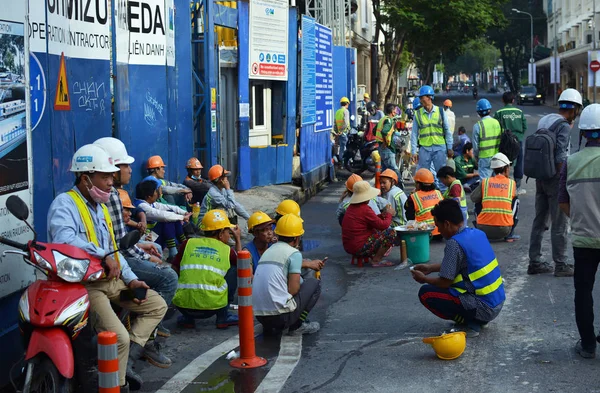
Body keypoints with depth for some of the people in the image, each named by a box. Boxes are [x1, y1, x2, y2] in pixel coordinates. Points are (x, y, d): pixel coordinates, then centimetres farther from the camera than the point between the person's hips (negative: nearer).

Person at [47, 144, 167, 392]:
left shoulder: (100, 207, 17)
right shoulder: (64, 204, -13)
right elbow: (65, 239, -33)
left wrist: (131, 279, 11)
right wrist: (103, 255, -30)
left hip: (112, 279, 10)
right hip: (85, 284, -10)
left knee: (157, 305, 11)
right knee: (119, 337, -25)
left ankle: (126, 361, 2)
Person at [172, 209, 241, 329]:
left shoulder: (188, 243, 12)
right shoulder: (227, 250, 9)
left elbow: (174, 270, 17)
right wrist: (238, 240, 41)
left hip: (183, 305, 2)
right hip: (212, 307, -2)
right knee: (235, 269, 19)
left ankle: (187, 318, 19)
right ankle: (223, 316, 17)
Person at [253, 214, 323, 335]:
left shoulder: (269, 250, 19)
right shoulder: (294, 253, -4)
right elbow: (293, 289, -9)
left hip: (259, 315, 7)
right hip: (280, 315, -7)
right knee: (314, 283, 13)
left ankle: (270, 327, 15)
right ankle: (297, 325, 6)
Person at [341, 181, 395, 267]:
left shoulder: (351, 207, 9)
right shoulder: (365, 210, -20)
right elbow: (383, 225, -14)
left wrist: (382, 215, 12)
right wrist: (389, 214, 3)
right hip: (360, 248, -10)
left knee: (377, 231, 30)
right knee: (391, 233, -6)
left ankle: (373, 256, 13)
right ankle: (376, 260, -3)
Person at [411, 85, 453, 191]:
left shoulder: (440, 112, 2)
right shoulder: (418, 114, 3)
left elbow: (447, 130, 7)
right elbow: (414, 133, 5)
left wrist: (449, 148, 5)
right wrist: (414, 151, 1)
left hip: (439, 148, 0)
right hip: (424, 148, 0)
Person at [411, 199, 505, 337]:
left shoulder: (454, 243, -18)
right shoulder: (477, 233, 7)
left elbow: (445, 282, -12)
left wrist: (424, 279, 7)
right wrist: (430, 267, 24)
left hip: (484, 307, -9)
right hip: (498, 301, 9)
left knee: (426, 293, -2)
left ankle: (470, 322, -1)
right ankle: (478, 319, 13)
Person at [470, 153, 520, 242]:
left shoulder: (485, 182, 5)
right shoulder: (512, 183, 6)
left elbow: (473, 198, 8)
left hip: (484, 229, 1)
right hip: (504, 230, -1)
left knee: (478, 202, 29)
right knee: (516, 200, 23)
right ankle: (510, 235, 18)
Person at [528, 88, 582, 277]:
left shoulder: (544, 120, 8)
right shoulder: (564, 126, -15)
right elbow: (560, 158, -21)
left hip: (540, 178, 8)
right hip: (556, 180, -8)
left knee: (539, 221, 13)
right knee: (560, 224, 1)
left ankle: (535, 262, 18)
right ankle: (561, 265, 7)